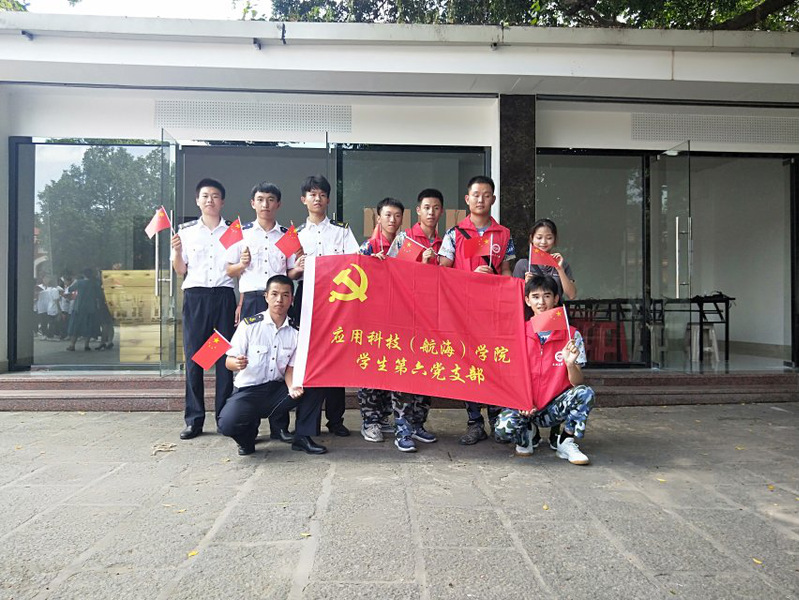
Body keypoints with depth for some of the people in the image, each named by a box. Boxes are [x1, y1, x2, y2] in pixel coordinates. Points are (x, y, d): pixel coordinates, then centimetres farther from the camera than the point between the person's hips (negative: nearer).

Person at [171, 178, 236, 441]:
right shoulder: (186, 230, 12)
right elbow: (180, 270, 13)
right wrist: (177, 251, -5)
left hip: (224, 295, 0)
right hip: (195, 296, 1)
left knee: (226, 357, -1)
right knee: (193, 357, -1)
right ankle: (194, 419, 6)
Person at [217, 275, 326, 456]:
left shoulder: (296, 331, 1)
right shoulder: (249, 324, -7)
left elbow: (291, 367, 1)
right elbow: (229, 361, -6)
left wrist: (292, 386, -21)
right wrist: (237, 364, -31)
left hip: (277, 390, 3)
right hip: (248, 391, -3)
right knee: (228, 423, -33)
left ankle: (302, 437, -3)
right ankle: (248, 433, 5)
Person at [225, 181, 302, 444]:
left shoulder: (287, 235, 14)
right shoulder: (242, 233, 10)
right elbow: (230, 270, 12)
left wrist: (299, 269, -6)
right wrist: (242, 264, -9)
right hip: (251, 301, -1)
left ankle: (279, 425, 5)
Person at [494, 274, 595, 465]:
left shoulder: (571, 335, -2)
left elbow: (578, 383, -5)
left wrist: (570, 364, -26)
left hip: (554, 407, 0)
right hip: (524, 406, 0)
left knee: (585, 393, -28)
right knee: (502, 429, -30)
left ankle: (566, 442, -5)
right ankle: (525, 433, 9)